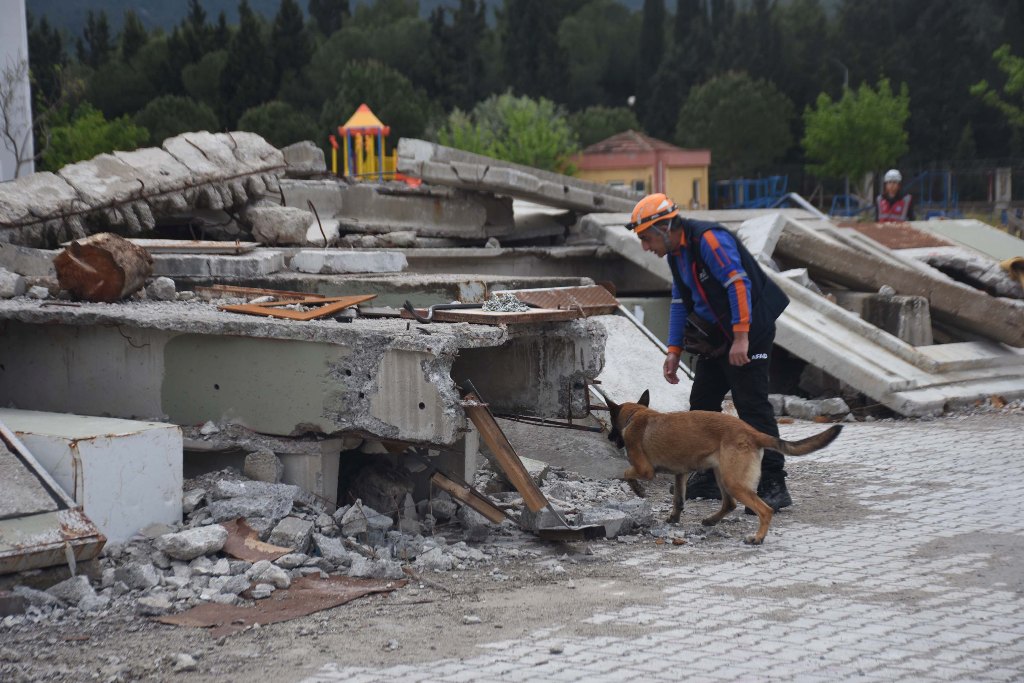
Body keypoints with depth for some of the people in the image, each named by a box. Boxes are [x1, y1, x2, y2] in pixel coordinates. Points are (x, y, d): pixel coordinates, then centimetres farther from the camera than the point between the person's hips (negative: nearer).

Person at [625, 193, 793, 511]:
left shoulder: (709, 239, -20)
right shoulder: (676, 252, 11)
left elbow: (739, 284, -27)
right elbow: (681, 301, 21)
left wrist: (741, 339, -31)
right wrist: (674, 351, 15)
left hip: (749, 330, -10)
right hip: (716, 335, 10)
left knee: (752, 405, -14)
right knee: (702, 402, 12)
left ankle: (774, 485, -13)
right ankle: (708, 478, 23)